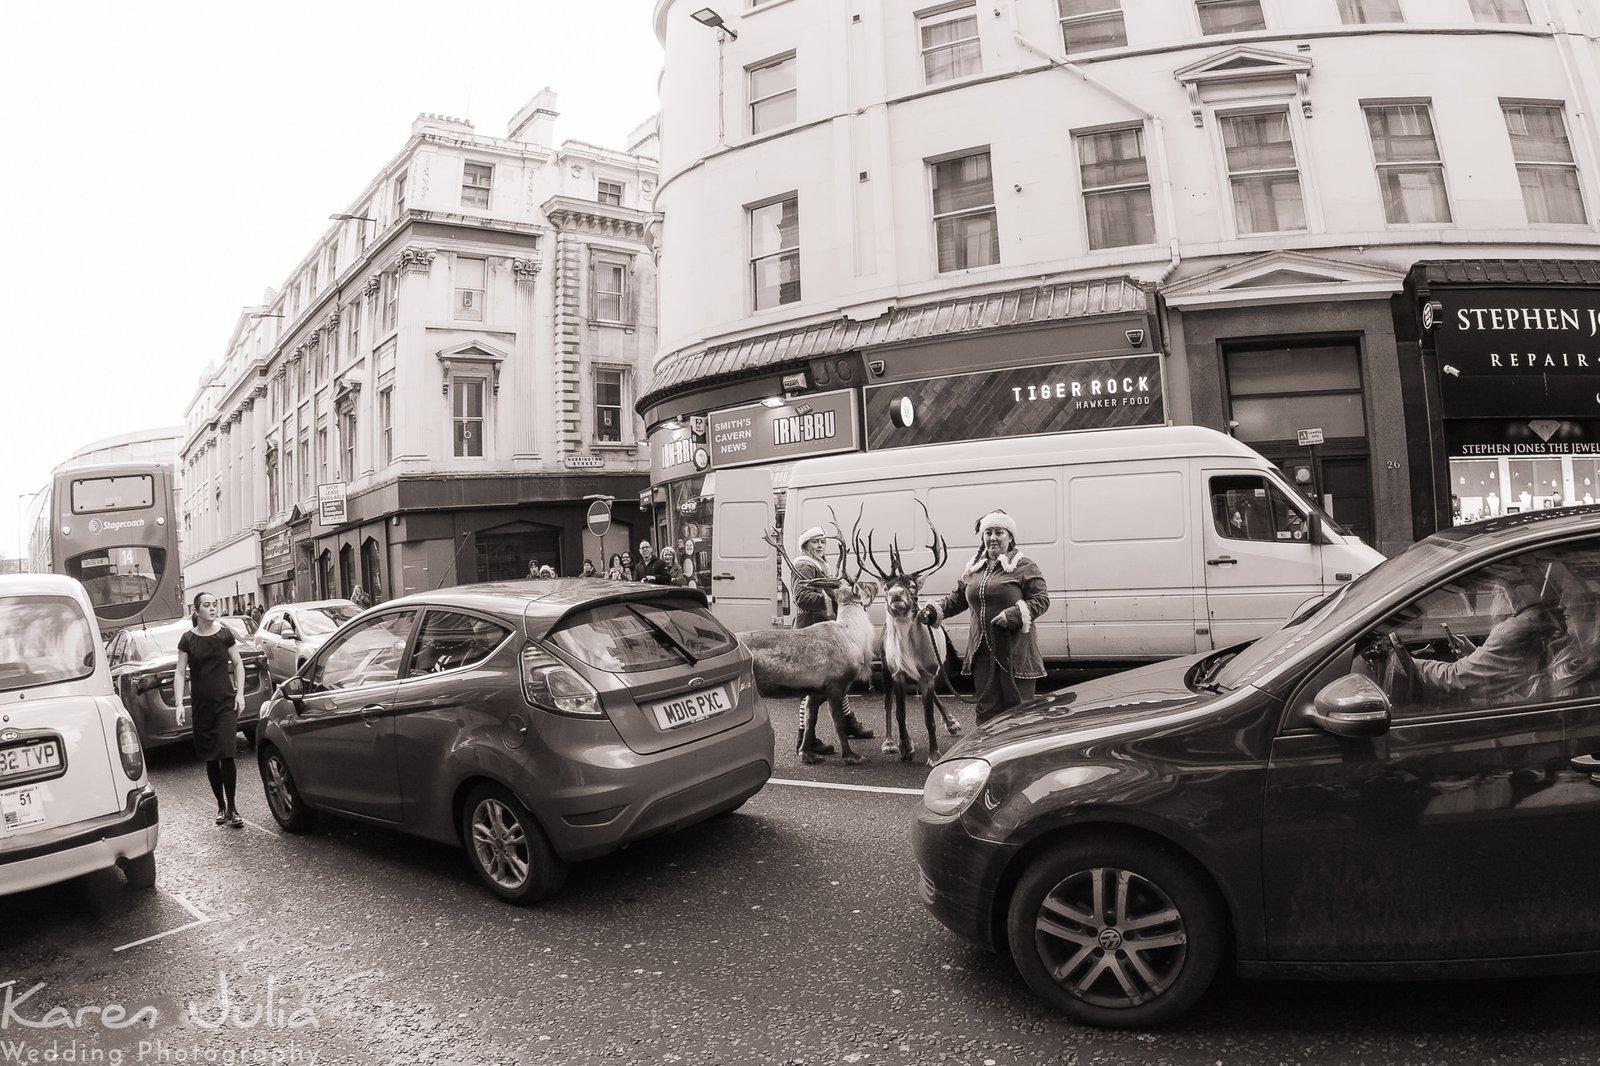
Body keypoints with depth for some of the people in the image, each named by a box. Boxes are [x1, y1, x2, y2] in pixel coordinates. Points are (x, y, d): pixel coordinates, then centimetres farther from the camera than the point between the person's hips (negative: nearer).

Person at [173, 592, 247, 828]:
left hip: (226, 702, -1)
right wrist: (179, 704, -7)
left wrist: (239, 693, 1)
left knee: (226, 754, -11)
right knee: (210, 759, 8)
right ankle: (220, 806, 21)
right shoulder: (188, 640, 0)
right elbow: (180, 673, 2)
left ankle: (231, 808, -4)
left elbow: (238, 663, 9)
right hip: (201, 706, 1)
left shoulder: (225, 634, 1)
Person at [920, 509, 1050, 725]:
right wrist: (934, 611, 7)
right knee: (986, 709, 12)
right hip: (982, 652, 5)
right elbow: (957, 599, 21)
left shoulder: (1024, 567, -4)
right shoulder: (973, 569, 13)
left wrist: (1015, 615, -21)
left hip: (1016, 652, -5)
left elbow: (1042, 600, -8)